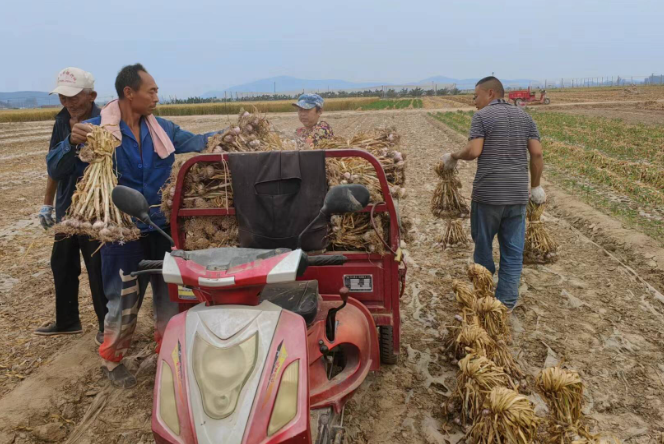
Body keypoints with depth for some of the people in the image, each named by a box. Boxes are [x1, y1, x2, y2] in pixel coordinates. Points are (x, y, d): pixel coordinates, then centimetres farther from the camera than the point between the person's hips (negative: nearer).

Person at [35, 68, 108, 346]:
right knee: (62, 265, 17)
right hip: (67, 208, 7)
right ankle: (67, 321, 35)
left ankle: (107, 325, 21)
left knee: (98, 270, 3)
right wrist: (47, 203, 17)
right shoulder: (62, 120, 6)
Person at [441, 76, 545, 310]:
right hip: (518, 194, 5)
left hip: (488, 193, -4)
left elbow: (474, 151, -16)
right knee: (513, 251, 9)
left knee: (483, 244, 12)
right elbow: (537, 153, 5)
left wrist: (453, 156, 2)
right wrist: (536, 186, 13)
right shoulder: (524, 116, 12)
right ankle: (506, 302, 13)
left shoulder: (482, 116, -4)